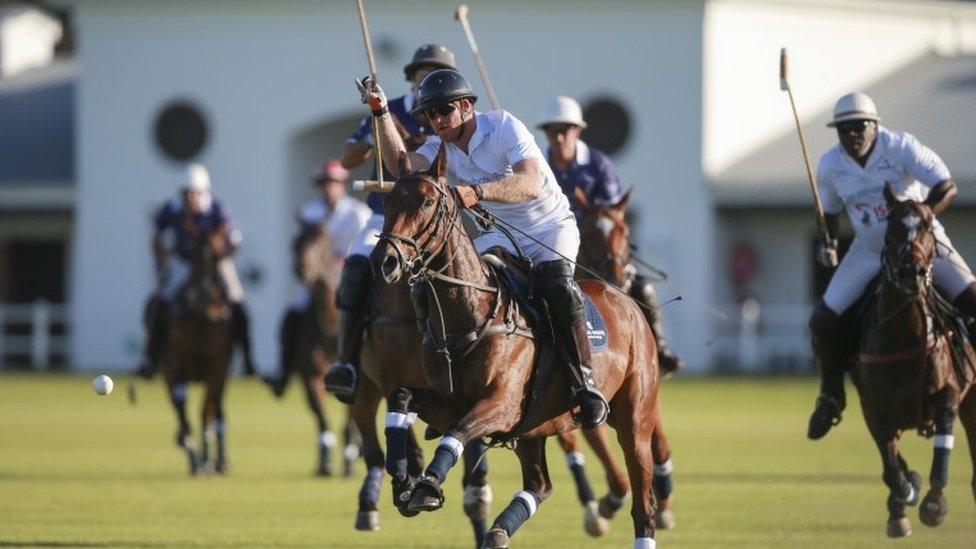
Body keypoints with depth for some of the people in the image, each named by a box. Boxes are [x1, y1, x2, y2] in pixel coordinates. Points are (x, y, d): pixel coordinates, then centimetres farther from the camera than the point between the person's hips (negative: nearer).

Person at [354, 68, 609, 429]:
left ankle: (585, 382, -28)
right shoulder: (442, 148, -2)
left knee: (556, 282, -33)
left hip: (552, 227, -6)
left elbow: (530, 184, -34)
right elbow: (401, 165, -21)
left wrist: (477, 192, -50)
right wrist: (381, 113, -27)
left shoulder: (504, 127, -19)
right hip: (505, 233, 6)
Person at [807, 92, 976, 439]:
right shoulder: (830, 165, -6)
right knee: (822, 322, -8)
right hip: (869, 250, 3)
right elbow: (830, 211, 12)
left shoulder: (901, 148, -19)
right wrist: (827, 243, -7)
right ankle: (831, 395, 16)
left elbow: (947, 187, -21)